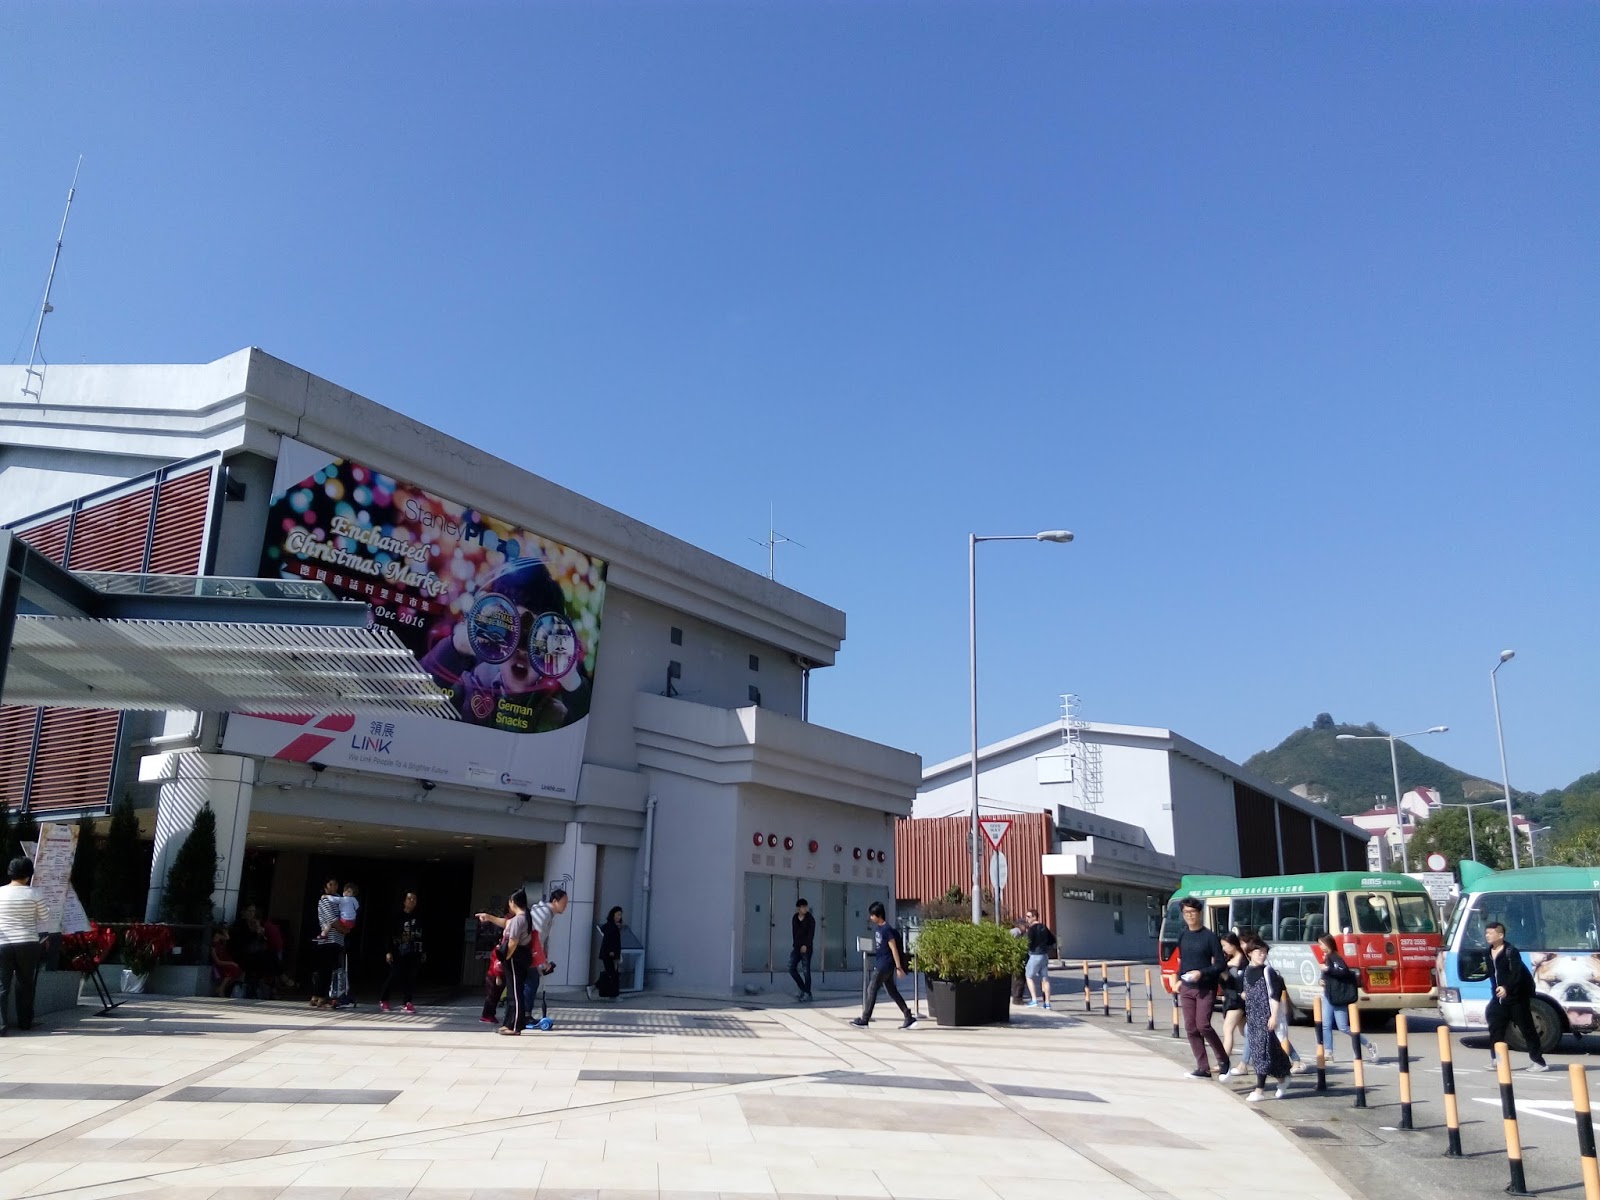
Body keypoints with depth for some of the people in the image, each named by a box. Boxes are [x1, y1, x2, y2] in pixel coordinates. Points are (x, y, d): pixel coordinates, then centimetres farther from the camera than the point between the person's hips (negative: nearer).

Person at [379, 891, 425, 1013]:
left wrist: (423, 952, 14)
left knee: (410, 977, 0)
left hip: (413, 953, 4)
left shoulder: (418, 918, 11)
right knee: (395, 975, -6)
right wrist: (389, 951, -10)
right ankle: (383, 1000, 9)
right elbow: (390, 934, -4)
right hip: (399, 952, -4)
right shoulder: (398, 916, -2)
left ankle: (408, 1002, 3)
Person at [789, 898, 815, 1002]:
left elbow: (811, 934, -15)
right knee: (792, 968, 2)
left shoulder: (810, 919, -8)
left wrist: (805, 945, -23)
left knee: (806, 971, -3)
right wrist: (795, 944, 11)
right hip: (796, 947, 6)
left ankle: (807, 993, 6)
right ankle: (803, 989, 16)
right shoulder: (794, 918, 9)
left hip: (806, 948, -6)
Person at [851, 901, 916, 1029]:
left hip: (884, 966, -9)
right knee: (892, 991, 10)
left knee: (872, 989, -4)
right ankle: (909, 1018, 12)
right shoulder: (877, 928, 10)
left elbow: (894, 949, -18)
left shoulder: (886, 929, -17)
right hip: (880, 965, 9)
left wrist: (898, 967, -18)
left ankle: (864, 1019, 3)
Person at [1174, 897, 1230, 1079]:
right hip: (1187, 989, 5)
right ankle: (1203, 1068, 10)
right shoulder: (1182, 936, 6)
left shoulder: (1209, 937, -9)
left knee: (1203, 1025, -13)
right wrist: (1180, 979, 6)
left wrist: (1201, 973, -20)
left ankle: (1223, 1060, 8)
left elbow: (1221, 964, -9)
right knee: (1191, 1028, 3)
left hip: (1205, 989, -5)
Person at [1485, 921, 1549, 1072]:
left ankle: (1538, 1061, 7)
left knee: (1527, 1028, -1)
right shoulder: (1489, 953, 9)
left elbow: (1517, 973, -26)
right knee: (1495, 1027, 7)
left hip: (1517, 997, -8)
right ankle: (1496, 1060, 13)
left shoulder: (1511, 952, -16)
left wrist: (1507, 988, -37)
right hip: (1500, 997, 8)